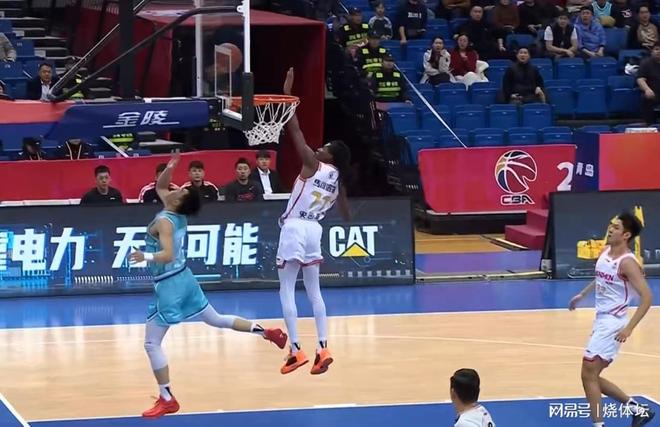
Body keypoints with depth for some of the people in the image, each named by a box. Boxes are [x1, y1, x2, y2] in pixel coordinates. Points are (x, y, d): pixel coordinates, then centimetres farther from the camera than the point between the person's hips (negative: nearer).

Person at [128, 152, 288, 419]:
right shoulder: (179, 214, 4)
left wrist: (146, 257, -48)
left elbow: (167, 255, -32)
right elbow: (160, 188, 20)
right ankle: (267, 333, 27)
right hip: (184, 279, 9)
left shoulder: (164, 221, -21)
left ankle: (167, 400, -3)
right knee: (216, 320, 27)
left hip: (169, 286, -9)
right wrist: (169, 168, 4)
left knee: (151, 344, -4)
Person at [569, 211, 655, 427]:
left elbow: (647, 297, -24)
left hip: (612, 323, -9)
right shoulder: (606, 251, 6)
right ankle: (637, 410, 25)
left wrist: (629, 328, -29)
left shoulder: (627, 262, -20)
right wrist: (582, 294, 32)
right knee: (593, 376, 14)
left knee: (588, 375, -11)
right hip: (601, 321, 9)